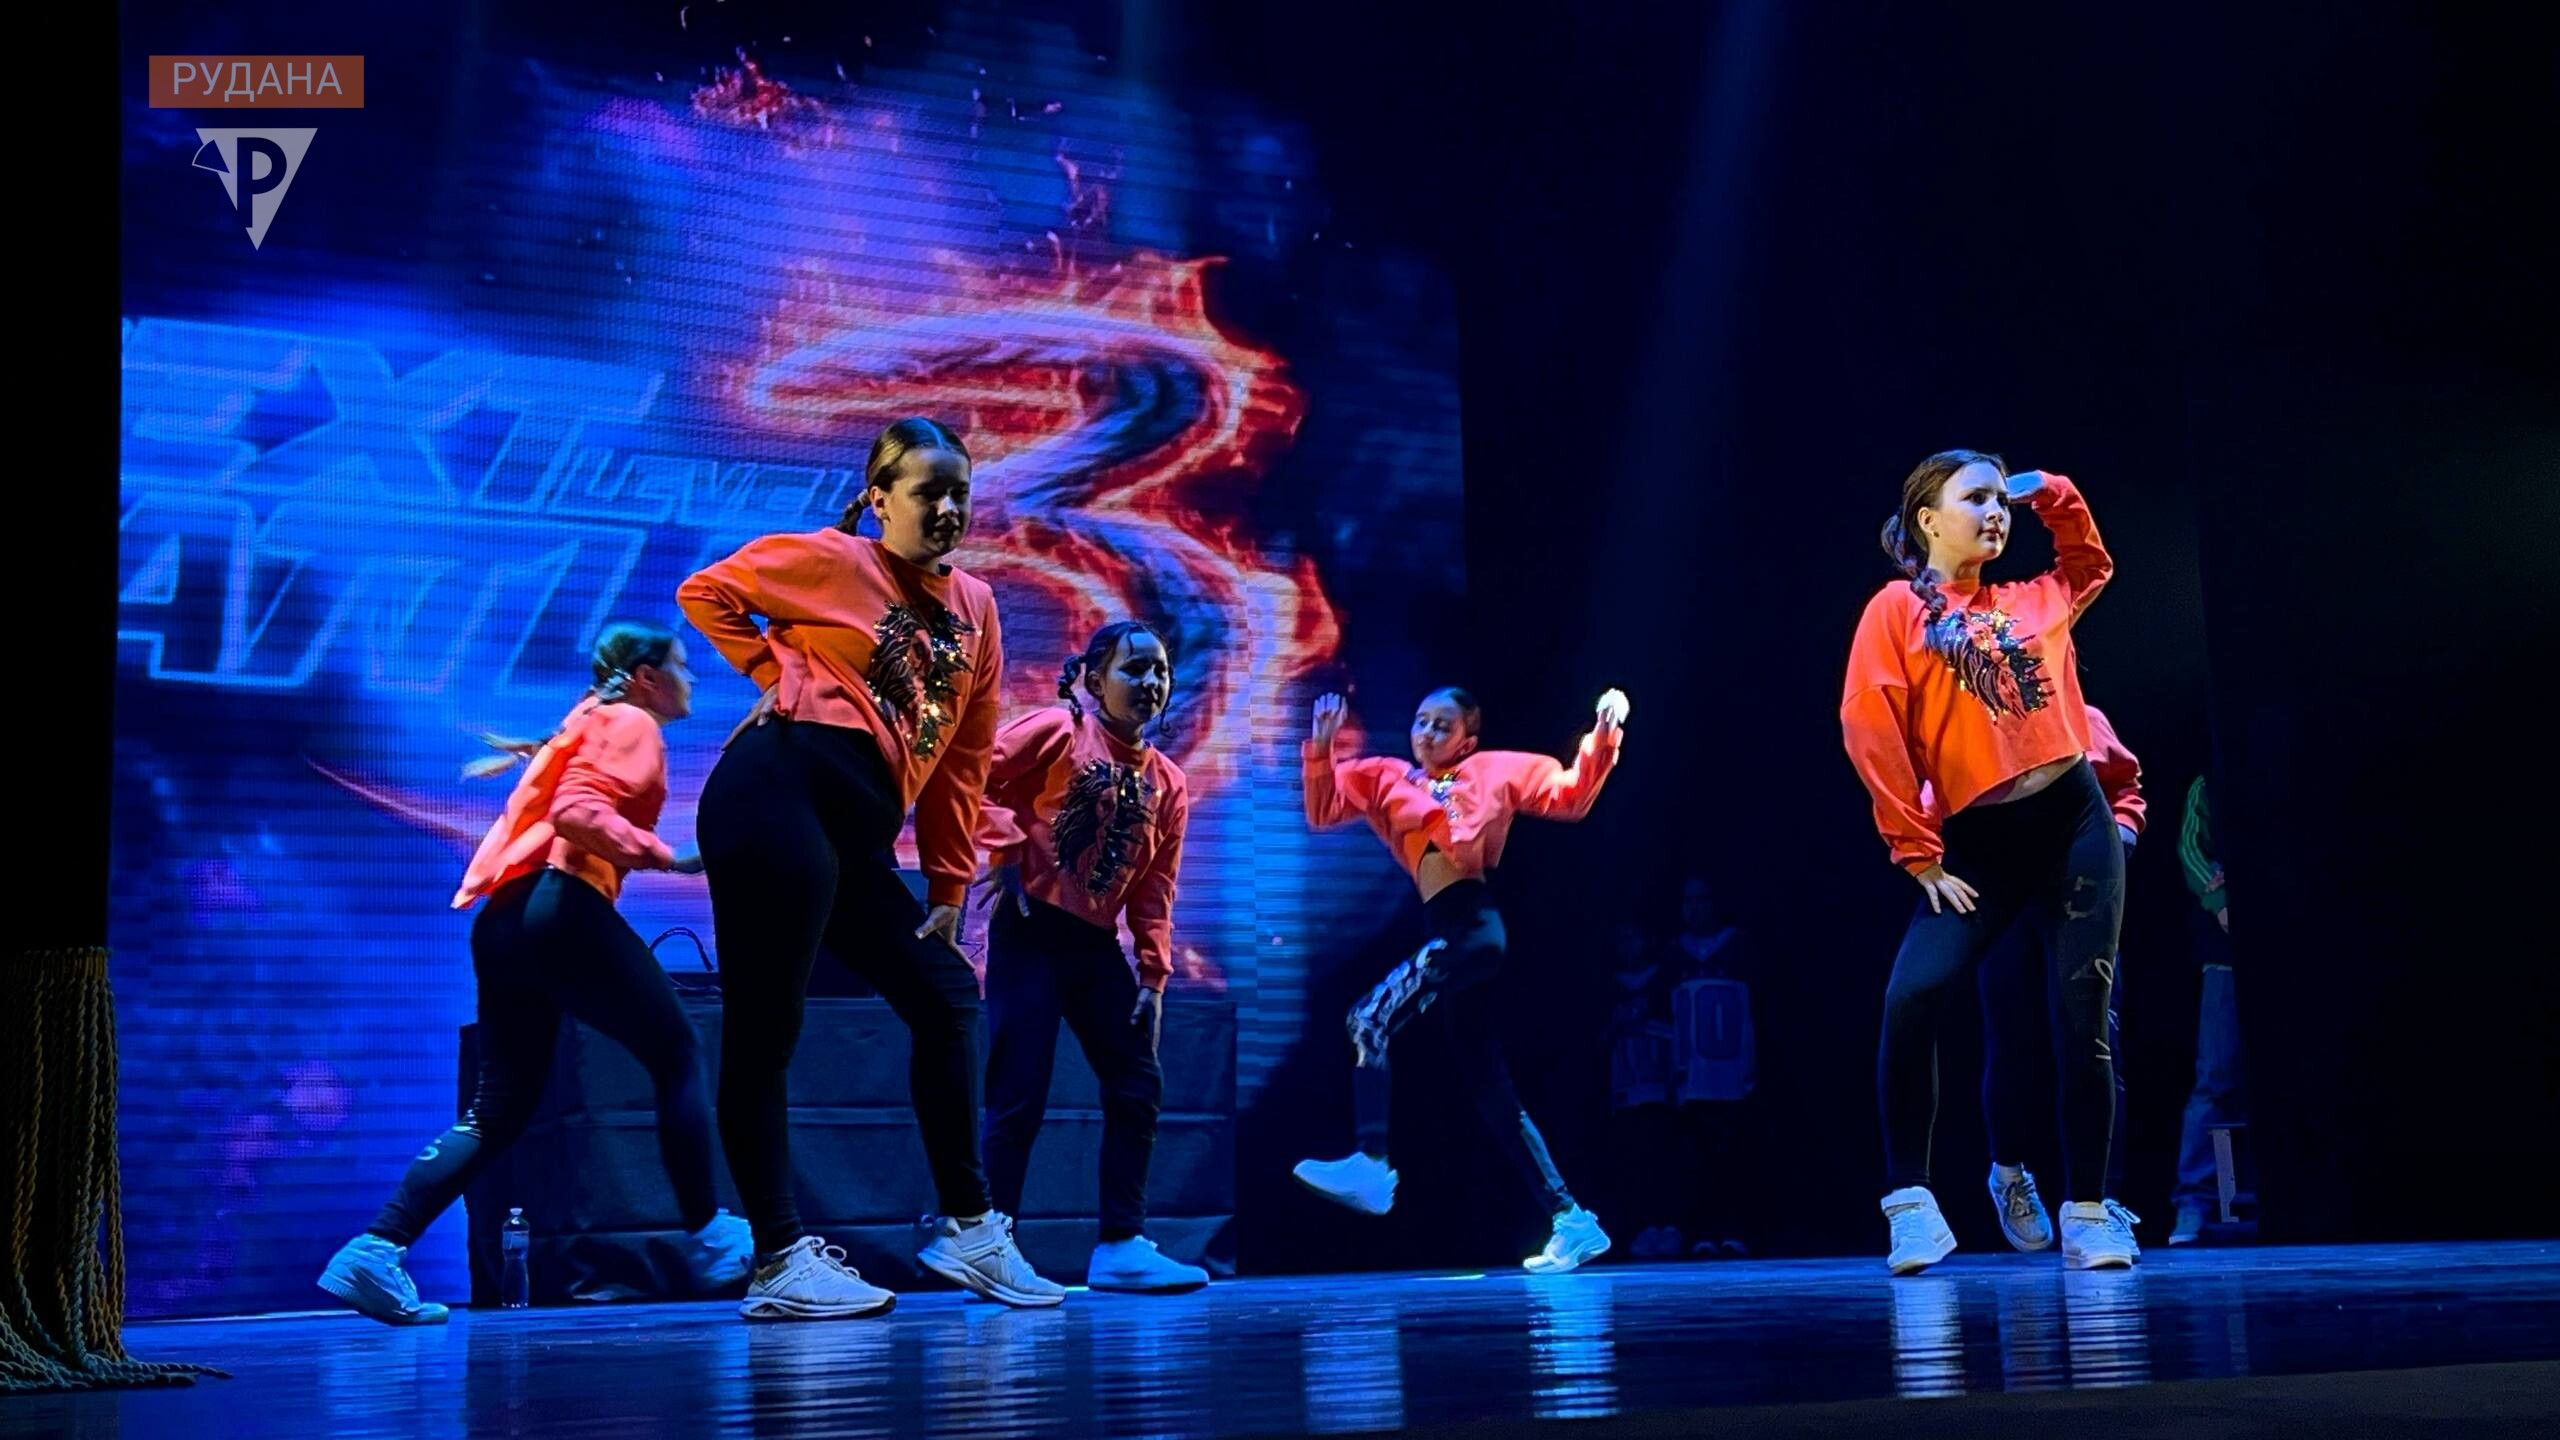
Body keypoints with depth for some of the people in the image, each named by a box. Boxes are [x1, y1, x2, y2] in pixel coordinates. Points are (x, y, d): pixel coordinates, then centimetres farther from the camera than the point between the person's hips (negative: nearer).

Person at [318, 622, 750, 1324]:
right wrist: (666, 856, -16)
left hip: (501, 922, 9)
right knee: (676, 1058, 3)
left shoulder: (589, 720, 30)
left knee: (499, 1108, 5)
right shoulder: (632, 723, 3)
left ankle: (377, 1249, -8)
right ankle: (707, 1239, 4)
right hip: (564, 908, -9)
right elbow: (578, 814, -13)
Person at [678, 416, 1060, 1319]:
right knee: (764, 1026, -6)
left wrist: (948, 886, 16)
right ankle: (780, 1263, -5)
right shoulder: (832, 561, 3)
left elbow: (964, 757, 18)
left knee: (945, 997, 8)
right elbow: (707, 593, 3)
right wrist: (784, 675, -3)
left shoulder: (974, 607, 19)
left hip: (860, 838, 8)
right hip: (782, 795, -7)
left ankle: (968, 1228, 17)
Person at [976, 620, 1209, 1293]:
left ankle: (1121, 1245, 12)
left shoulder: (1167, 783, 11)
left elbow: (1153, 892, 11)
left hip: (1097, 945, 7)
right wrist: (1005, 850, -18)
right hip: (1030, 931, -7)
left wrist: (1153, 976, 5)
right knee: (1020, 1095, -8)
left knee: (1139, 1086, 4)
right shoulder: (1059, 730, -5)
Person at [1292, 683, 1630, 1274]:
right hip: (1448, 936, 6)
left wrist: (1602, 738, -3)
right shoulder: (1387, 779, 19)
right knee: (1493, 1096, 6)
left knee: (1371, 1017, -22)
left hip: (1476, 929, -6)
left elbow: (1572, 796, 9)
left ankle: (1371, 1165, -25)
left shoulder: (1494, 770, 9)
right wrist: (1320, 749, 0)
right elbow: (1322, 811, 14)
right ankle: (1571, 1220, 9)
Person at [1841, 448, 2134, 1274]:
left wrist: (2050, 493, 18)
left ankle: (2087, 1213, 9)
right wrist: (1918, 853, -10)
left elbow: (2091, 562, 36)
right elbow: (1871, 732, -8)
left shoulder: (2034, 603, 14)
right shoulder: (1897, 609, 1)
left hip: (2075, 821, 4)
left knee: (2083, 1020, 1)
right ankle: (1910, 1204, -12)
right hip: (1979, 842, -3)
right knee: (1913, 999, -21)